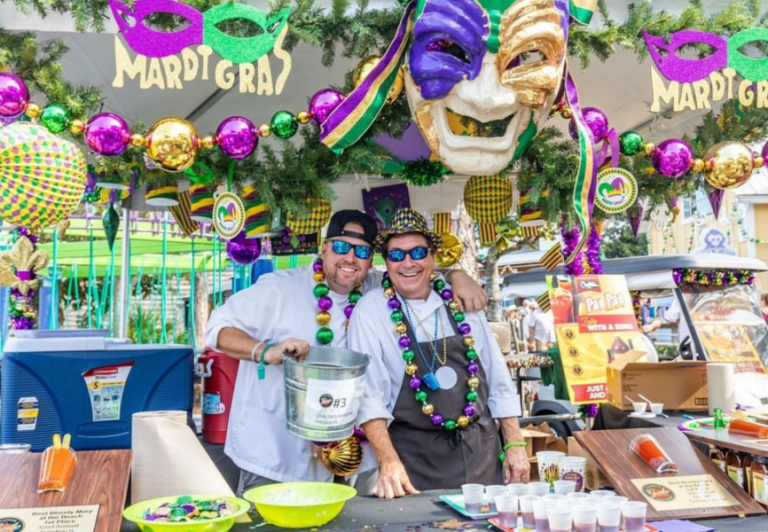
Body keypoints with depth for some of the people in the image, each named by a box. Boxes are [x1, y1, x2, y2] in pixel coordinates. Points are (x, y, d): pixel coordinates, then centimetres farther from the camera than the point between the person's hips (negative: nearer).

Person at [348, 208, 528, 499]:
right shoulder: (371, 309, -7)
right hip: (415, 460, -3)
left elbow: (499, 380, 9)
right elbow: (369, 395, -12)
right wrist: (388, 462, -20)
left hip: (482, 453, 4)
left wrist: (515, 444, 6)